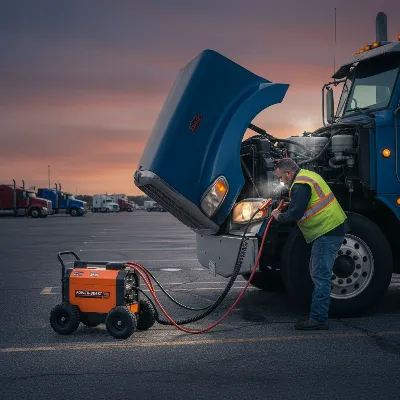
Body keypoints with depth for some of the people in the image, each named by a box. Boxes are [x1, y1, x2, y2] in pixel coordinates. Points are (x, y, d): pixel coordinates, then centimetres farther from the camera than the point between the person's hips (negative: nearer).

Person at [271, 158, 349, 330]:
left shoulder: (300, 185, -15)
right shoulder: (308, 175, 18)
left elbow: (295, 214, -20)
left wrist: (279, 216, -2)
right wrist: (287, 206, 18)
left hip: (327, 233, -11)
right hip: (334, 228, 11)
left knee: (320, 276, -8)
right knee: (320, 275, 15)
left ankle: (318, 319, -5)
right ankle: (317, 315, 22)